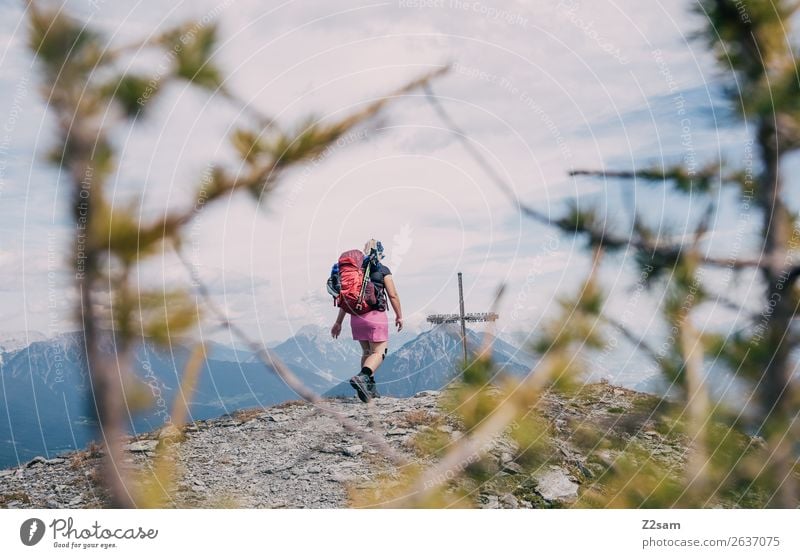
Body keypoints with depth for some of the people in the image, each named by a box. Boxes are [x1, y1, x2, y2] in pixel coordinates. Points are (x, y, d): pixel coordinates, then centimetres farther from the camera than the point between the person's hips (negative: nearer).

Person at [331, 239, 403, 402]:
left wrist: (338, 322, 14)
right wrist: (399, 316, 8)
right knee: (379, 352, -3)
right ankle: (361, 377, -28)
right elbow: (393, 295, -5)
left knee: (367, 351, 18)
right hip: (375, 315, -5)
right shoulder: (383, 270, -2)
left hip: (356, 316, 5)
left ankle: (370, 386, 16)